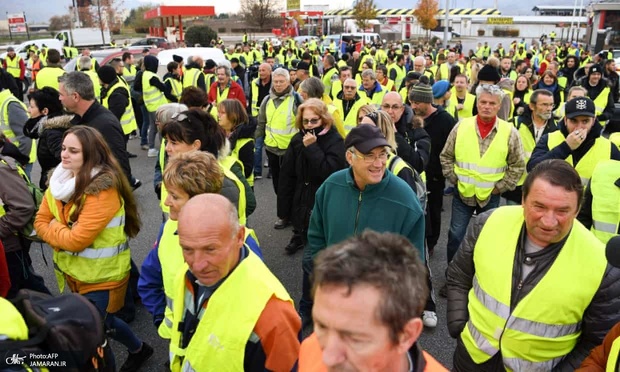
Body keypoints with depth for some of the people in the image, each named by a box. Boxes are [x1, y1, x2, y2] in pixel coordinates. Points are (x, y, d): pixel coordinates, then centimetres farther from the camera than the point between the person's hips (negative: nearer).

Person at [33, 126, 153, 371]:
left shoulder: (103, 189, -26)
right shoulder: (58, 179, -1)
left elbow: (78, 239, -28)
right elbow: (41, 222, 2)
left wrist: (53, 228, -10)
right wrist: (63, 234, -16)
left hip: (100, 275, -7)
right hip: (69, 268, 7)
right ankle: (138, 349, 47)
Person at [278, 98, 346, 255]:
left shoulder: (335, 140, -12)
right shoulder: (297, 140, 2)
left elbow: (330, 171, -27)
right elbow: (286, 176, 3)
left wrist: (312, 147, -24)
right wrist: (284, 209, 2)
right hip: (301, 203, 4)